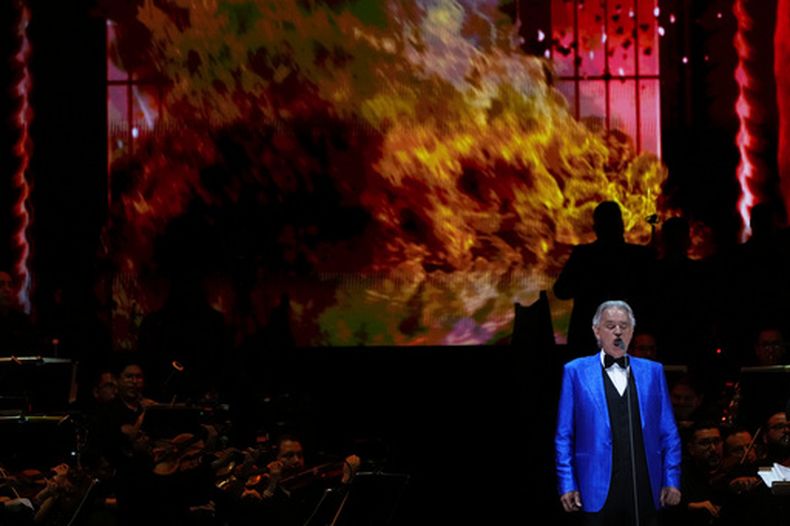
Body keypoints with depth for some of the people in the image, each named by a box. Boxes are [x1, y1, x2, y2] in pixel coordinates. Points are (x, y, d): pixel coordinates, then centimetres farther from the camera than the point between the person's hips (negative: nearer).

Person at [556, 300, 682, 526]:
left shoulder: (652, 371, 13)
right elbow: (564, 436, 5)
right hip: (600, 492, -2)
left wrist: (672, 481, 3)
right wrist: (567, 485, -3)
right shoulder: (576, 371, 7)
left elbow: (669, 433, 12)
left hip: (646, 492, 2)